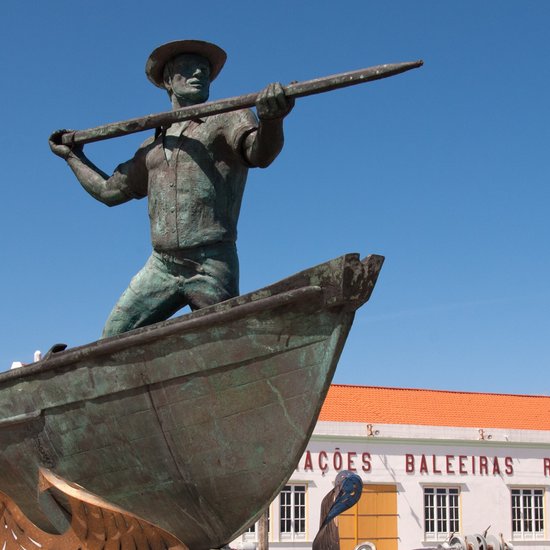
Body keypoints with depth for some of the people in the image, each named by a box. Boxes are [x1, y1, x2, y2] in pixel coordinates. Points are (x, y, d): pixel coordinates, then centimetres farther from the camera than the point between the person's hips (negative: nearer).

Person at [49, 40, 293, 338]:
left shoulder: (228, 119, 5)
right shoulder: (153, 146, 22)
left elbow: (260, 153, -17)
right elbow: (109, 190, 31)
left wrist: (271, 119, -40)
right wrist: (72, 155, 40)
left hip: (212, 267, -5)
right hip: (159, 267, 5)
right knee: (114, 338, 0)